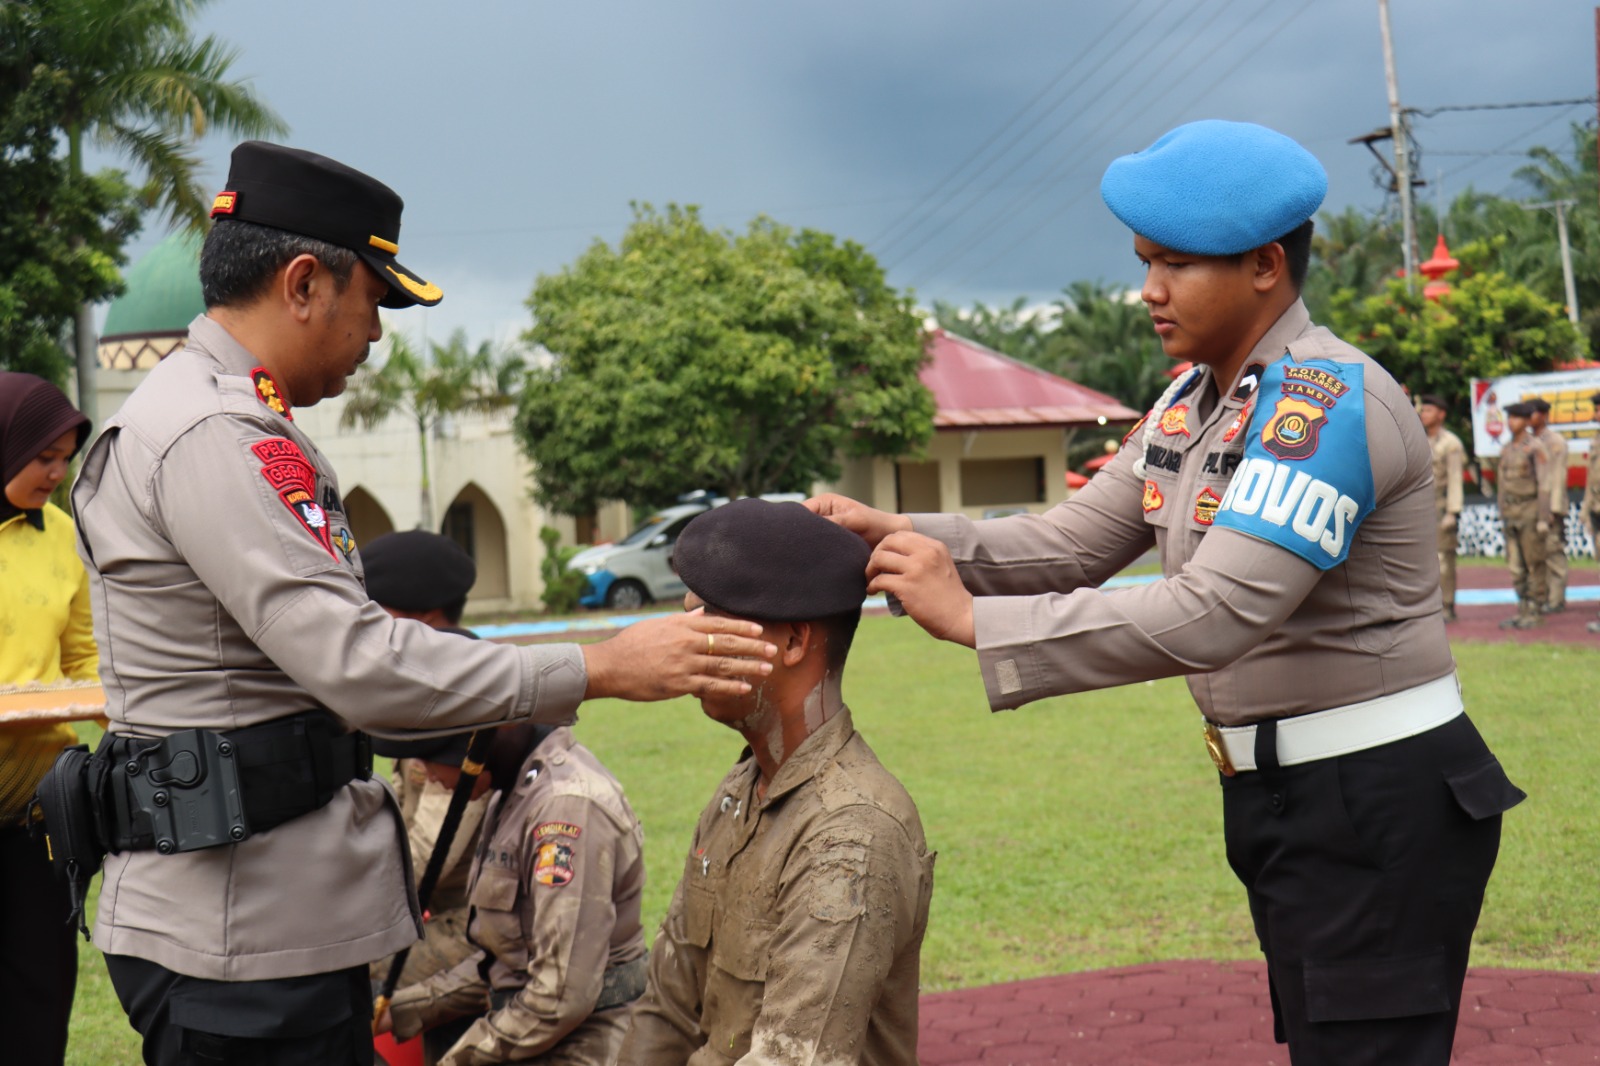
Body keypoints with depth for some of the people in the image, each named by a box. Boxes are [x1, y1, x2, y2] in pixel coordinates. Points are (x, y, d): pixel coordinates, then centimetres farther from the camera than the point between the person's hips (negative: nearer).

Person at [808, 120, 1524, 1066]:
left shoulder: (1330, 401, -21)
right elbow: (1078, 540, 8)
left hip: (1380, 807, -9)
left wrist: (971, 617, -29)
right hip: (1281, 798, 9)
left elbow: (1212, 614, -30)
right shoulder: (1196, 400, 9)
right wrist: (895, 534, -6)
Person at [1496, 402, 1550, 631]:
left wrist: (1543, 518, -17)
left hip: (1531, 511, -7)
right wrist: (1502, 515, 14)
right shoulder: (1507, 449, 12)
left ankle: (1536, 611, 1)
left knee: (1534, 563, -3)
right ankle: (1523, 610, 12)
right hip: (1511, 513, 7)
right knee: (1516, 565, 7)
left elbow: (1544, 484, -13)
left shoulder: (1536, 447, -10)